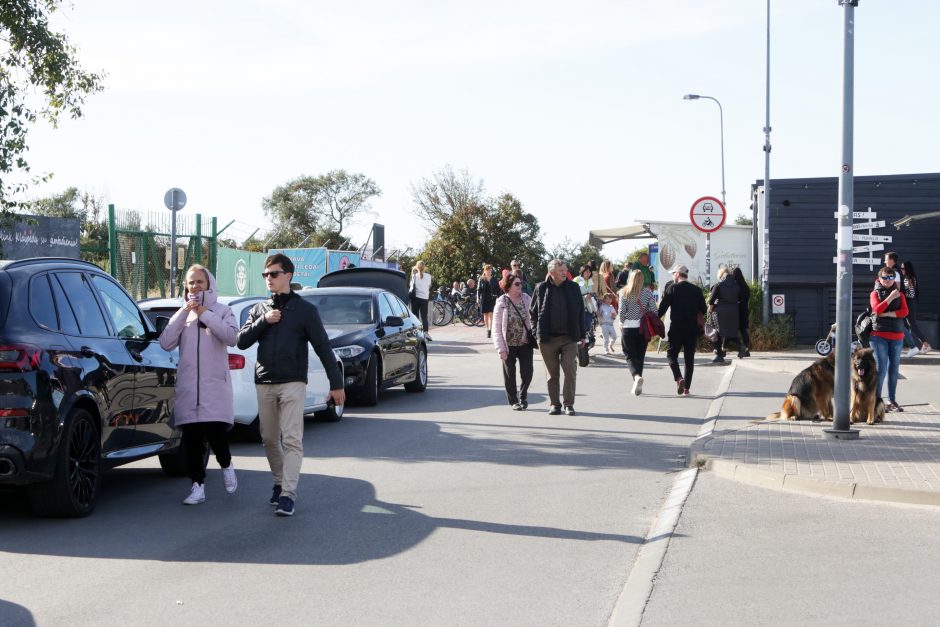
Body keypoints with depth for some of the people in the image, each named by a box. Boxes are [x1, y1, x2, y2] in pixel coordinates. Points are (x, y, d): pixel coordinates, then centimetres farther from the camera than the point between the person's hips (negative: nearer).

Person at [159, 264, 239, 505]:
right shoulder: (182, 314, 16)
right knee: (191, 440, -1)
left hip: (215, 386, -3)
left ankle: (226, 465, 19)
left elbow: (232, 336, -11)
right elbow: (166, 343, 0)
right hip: (188, 387, 3)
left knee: (216, 433, -11)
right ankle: (198, 487, 5)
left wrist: (205, 314, -12)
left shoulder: (221, 311, 8)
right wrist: (183, 313, -6)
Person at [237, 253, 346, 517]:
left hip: (293, 383, -5)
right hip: (264, 383, 5)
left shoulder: (305, 309, 1)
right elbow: (242, 341, 7)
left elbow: (323, 347, 1)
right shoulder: (260, 309, 14)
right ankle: (279, 482, 28)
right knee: (269, 439, 11)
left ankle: (288, 494, -16)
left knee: (292, 440, -12)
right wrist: (263, 322, -8)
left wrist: (336, 383, -1)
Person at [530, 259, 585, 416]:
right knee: (552, 373, 7)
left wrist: (581, 335, 7)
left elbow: (580, 312, 9)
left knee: (570, 371, -6)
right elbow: (533, 313, 8)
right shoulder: (541, 288, 1)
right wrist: (537, 333, 2)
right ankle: (555, 404, 16)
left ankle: (569, 404, 3)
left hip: (569, 338, 0)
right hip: (548, 339, 0)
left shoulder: (573, 288, 3)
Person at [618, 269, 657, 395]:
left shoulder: (624, 292, -2)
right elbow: (653, 310, -2)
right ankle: (637, 385, 12)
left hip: (628, 327, -1)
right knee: (640, 357, 11)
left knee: (630, 357, 1)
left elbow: (621, 311, -6)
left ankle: (636, 376, -26)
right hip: (643, 328, 2)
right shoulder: (647, 292, 0)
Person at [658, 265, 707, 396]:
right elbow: (704, 310, 8)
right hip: (692, 329, 3)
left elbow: (662, 308, -8)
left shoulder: (672, 288, -4)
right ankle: (686, 388, 6)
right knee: (689, 358, 8)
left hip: (676, 328, -3)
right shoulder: (696, 290, 7)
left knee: (671, 354, 6)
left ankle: (678, 378, -18)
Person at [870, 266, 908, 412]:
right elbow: (877, 309, -13)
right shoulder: (875, 293, 5)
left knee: (894, 368, 7)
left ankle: (892, 401, 15)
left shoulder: (900, 294, 13)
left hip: (897, 335, 4)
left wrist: (887, 314, -12)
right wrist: (890, 297, -15)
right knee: (881, 368, -9)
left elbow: (905, 312, -2)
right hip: (879, 335, -4)